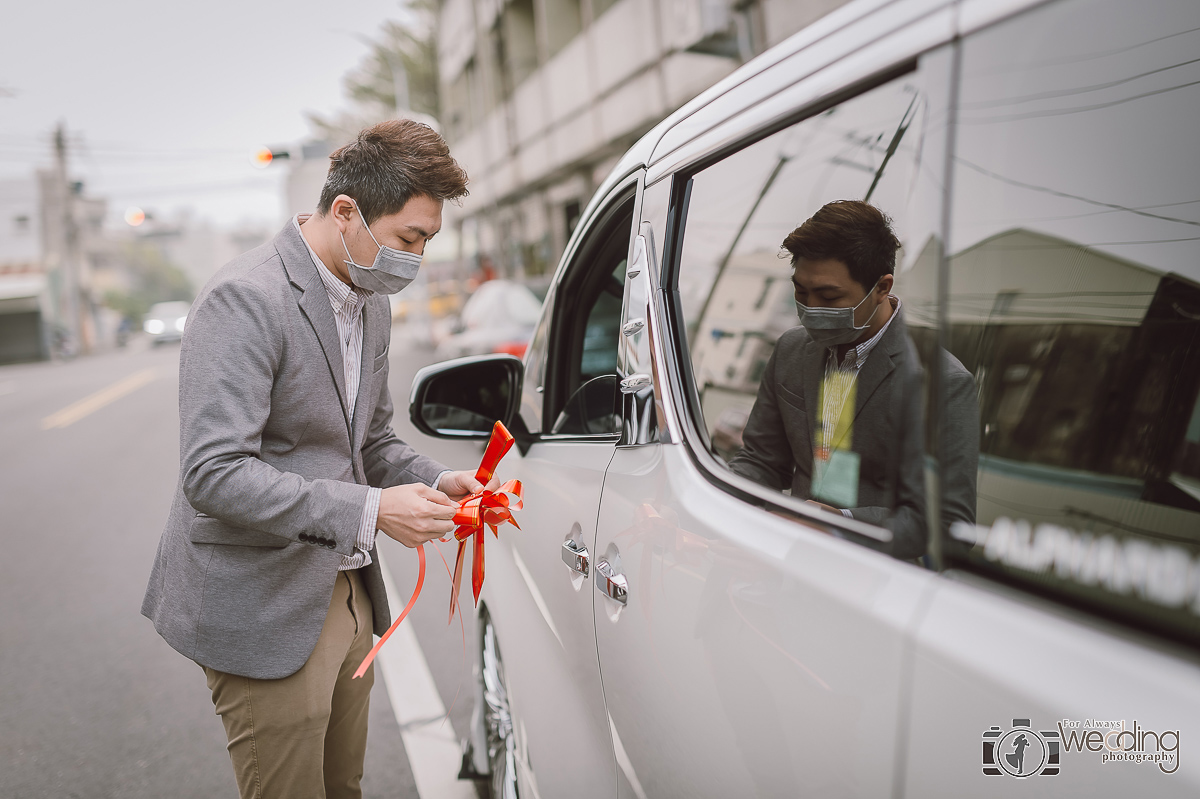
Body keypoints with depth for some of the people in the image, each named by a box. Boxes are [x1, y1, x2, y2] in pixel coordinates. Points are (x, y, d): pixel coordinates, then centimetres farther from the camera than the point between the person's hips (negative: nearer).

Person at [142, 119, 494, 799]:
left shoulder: (372, 302, 9)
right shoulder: (245, 298, -19)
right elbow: (213, 474, -25)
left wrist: (435, 481, -2)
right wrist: (368, 510, -27)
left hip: (348, 596, 8)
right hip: (265, 611, -8)